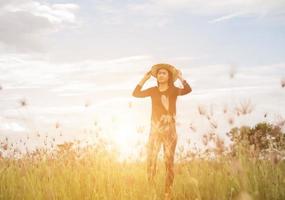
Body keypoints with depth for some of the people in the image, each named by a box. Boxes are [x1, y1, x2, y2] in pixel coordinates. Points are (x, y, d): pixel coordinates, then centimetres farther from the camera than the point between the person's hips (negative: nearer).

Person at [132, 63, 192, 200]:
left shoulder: (174, 90, -1)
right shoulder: (153, 90, 5)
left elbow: (188, 90, -18)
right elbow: (135, 94, -4)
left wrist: (180, 77, -12)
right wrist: (144, 79, -5)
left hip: (170, 130, -2)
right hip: (155, 130, 2)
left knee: (169, 162, 0)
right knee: (150, 160, -5)